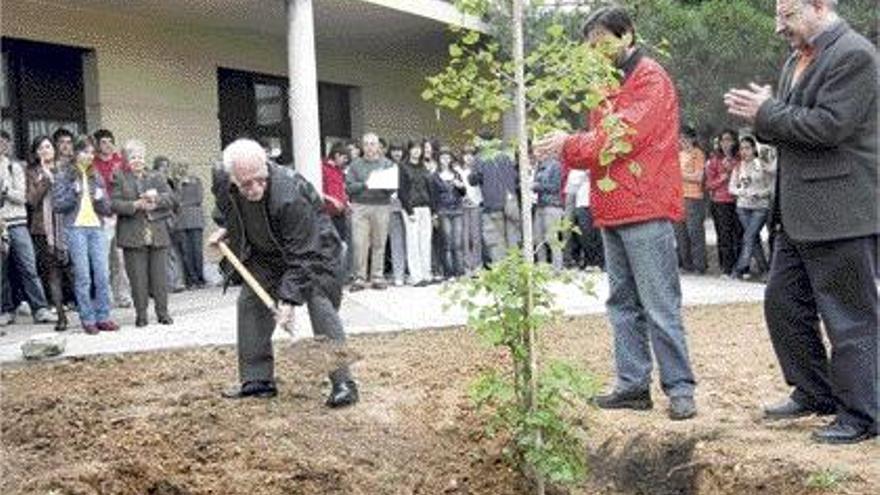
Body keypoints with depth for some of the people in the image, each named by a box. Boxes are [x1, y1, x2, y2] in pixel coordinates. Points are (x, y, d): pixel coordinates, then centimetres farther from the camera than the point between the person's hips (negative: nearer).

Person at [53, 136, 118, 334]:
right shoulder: (64, 175, 5)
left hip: (97, 228, 4)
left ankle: (103, 317, 6)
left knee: (103, 275, -2)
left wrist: (100, 199, -6)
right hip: (75, 228, -3)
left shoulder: (96, 176, 15)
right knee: (83, 276, -3)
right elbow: (58, 205, -1)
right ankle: (88, 319, 3)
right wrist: (74, 194, -13)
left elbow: (108, 209, 14)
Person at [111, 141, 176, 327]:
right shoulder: (119, 178, 6)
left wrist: (156, 198, -13)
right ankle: (141, 314, 6)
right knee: (138, 278, -2)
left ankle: (163, 312, 11)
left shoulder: (157, 177, 15)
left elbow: (171, 199, 5)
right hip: (133, 236, -2)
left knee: (159, 275, 3)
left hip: (158, 234, 2)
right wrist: (136, 205, -16)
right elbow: (114, 204, -5)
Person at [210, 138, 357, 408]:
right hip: (263, 252, 7)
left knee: (321, 306, -19)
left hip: (312, 246, -7)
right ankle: (257, 380, 13)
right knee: (250, 303, 3)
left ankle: (343, 382, -16)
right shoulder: (223, 183, -20)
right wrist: (224, 228, 0)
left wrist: (289, 298, -36)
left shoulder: (289, 195, -40)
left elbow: (301, 256, -34)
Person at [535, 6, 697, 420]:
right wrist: (569, 149, -4)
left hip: (645, 211, -9)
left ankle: (679, 387, 0)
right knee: (623, 303, 9)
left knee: (659, 305, -6)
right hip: (612, 211, 9)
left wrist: (570, 145, -12)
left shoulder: (650, 79, -6)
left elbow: (625, 136, -16)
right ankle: (633, 384, 14)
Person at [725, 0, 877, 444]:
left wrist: (767, 112, -13)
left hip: (839, 215, -10)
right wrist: (758, 114, 0)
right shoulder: (797, 60, 16)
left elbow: (829, 126, -23)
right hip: (798, 214, 10)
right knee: (783, 303, 15)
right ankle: (814, 392, 29)